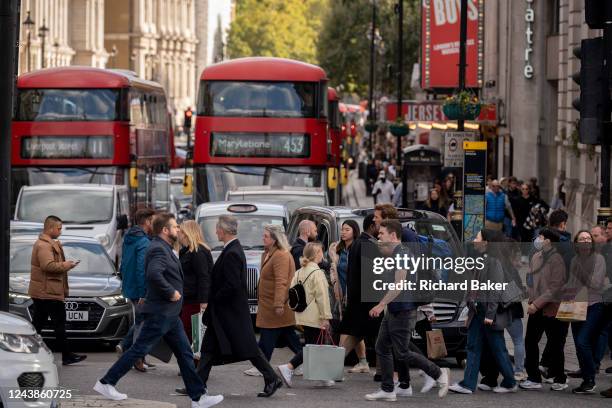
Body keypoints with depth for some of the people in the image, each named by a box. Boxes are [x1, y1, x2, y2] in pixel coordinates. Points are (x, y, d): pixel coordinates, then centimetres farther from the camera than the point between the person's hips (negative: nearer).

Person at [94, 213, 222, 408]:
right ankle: (106, 383, 4)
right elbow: (154, 274, -34)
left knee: (184, 353, 9)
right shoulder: (158, 249, -17)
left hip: (170, 314, 10)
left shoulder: (164, 248, 15)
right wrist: (171, 292, -24)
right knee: (139, 349, -4)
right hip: (160, 313, -10)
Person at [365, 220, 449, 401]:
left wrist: (382, 304, -26)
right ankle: (387, 389, 11)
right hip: (392, 311, 10)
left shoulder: (401, 255, -19)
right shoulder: (393, 255, 14)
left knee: (402, 353, -5)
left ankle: (439, 374, 6)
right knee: (382, 348, 8)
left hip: (403, 311, -10)